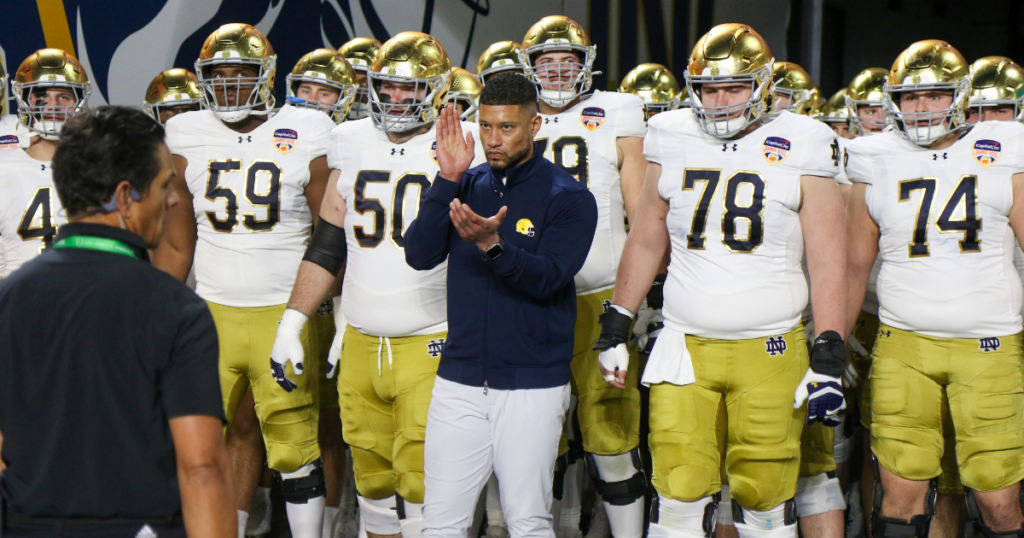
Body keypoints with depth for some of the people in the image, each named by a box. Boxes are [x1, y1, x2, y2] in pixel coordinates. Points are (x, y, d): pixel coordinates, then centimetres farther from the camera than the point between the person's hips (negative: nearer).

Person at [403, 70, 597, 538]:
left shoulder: (568, 197, -4)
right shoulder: (466, 186, 9)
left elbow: (547, 278, -17)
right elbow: (419, 255, -4)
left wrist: (492, 244, -33)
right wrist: (448, 179, -11)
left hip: (533, 385, -4)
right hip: (460, 381, 4)